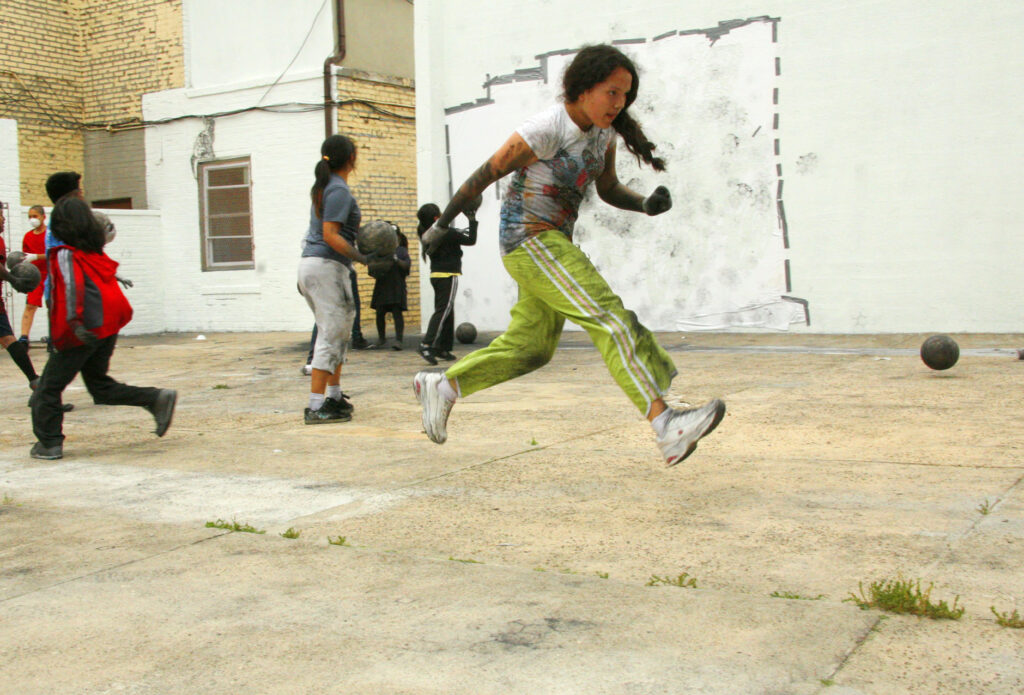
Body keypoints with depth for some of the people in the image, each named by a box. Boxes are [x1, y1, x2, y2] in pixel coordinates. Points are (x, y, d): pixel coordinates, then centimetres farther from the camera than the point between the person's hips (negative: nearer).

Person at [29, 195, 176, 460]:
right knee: (99, 384, 18)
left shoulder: (64, 254, -10)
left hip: (83, 332, -7)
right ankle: (158, 398, 3)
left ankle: (49, 444, 9)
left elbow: (71, 285, -24)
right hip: (108, 327, 7)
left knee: (48, 388, 6)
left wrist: (74, 321, -32)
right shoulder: (96, 252, 10)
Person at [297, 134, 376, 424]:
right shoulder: (340, 191, -11)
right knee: (332, 335, -9)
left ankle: (334, 396, 24)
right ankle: (316, 407, -11)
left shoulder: (323, 188, 16)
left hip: (309, 263, 10)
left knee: (339, 332, 18)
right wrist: (362, 258, -20)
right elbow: (330, 235, -19)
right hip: (327, 267, -10)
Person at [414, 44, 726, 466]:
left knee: (530, 348, 13)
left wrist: (647, 204, -4)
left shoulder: (604, 131, 6)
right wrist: (442, 224, -2)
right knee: (609, 317, -21)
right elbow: (485, 174, -10)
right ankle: (665, 425, -29)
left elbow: (608, 190, 16)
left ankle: (440, 386, 27)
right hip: (527, 240, -9)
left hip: (555, 242, 9)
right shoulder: (545, 130, -17)